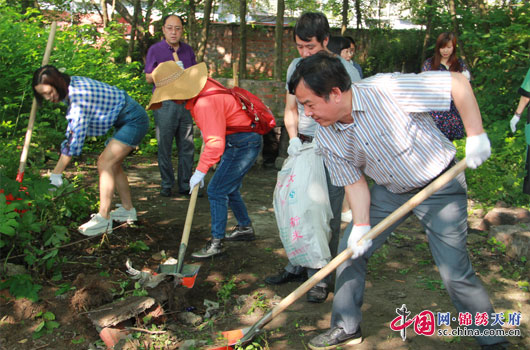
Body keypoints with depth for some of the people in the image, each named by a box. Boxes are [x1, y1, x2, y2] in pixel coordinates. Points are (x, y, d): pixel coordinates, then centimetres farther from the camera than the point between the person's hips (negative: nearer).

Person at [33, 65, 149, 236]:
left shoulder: (79, 95, -26)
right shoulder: (72, 85, 3)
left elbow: (76, 136, -26)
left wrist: (56, 172, -22)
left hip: (134, 120, -10)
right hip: (128, 120, 10)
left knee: (105, 163, -16)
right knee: (112, 163, 13)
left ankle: (103, 219, -18)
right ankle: (128, 210, 22)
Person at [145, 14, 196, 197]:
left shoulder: (188, 50, 12)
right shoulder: (155, 50, 0)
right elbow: (148, 78, 1)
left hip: (185, 103, 4)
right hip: (165, 104, -3)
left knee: (187, 146, 5)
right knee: (164, 146, 1)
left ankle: (185, 184, 14)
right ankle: (167, 184, 13)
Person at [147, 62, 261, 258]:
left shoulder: (205, 103, -28)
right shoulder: (201, 88, 3)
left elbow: (215, 143, -30)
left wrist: (200, 171, -26)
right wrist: (204, 130, 27)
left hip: (243, 144, -11)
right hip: (240, 143, 11)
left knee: (216, 190, -10)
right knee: (229, 189, 20)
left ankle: (216, 243, -3)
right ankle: (246, 229, 35)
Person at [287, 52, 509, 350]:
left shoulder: (386, 90, -31)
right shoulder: (328, 138, -11)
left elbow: (458, 82, -23)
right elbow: (355, 181, -3)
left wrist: (476, 135, -24)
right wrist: (361, 226, -15)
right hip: (391, 191, 6)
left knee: (456, 273, -6)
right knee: (351, 248, 3)